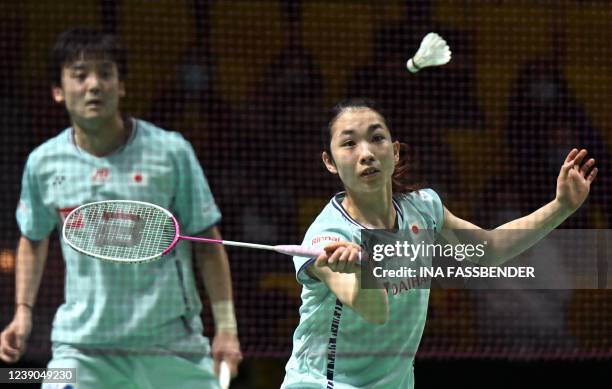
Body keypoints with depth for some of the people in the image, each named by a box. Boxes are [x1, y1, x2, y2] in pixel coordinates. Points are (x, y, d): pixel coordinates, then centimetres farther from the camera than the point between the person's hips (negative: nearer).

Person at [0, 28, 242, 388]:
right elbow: (34, 240, 20)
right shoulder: (43, 163, 2)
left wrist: (226, 327, -5)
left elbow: (207, 244, 0)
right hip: (81, 349, 1)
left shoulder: (171, 152, -5)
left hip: (171, 347, -1)